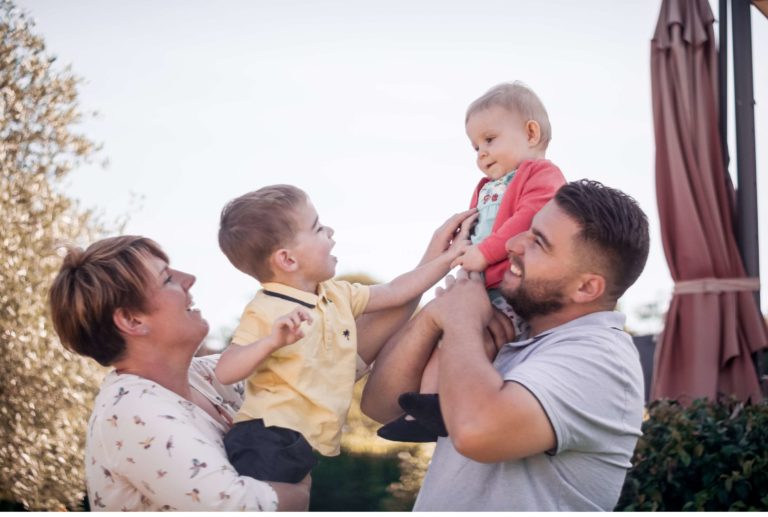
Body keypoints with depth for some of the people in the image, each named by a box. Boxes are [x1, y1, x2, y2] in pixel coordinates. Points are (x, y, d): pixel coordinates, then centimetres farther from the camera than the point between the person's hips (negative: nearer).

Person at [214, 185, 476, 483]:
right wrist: (272, 341, -37)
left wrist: (450, 255, 17)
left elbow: (396, 293, 19)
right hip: (269, 443, -8)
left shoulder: (336, 296, 10)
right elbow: (225, 372, -21)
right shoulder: (265, 311, -14)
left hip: (309, 445, 8)